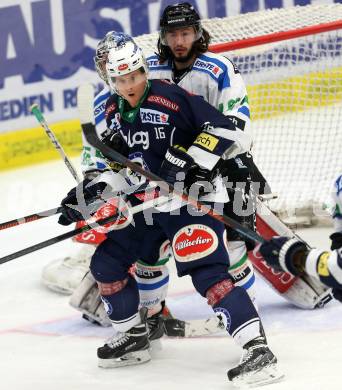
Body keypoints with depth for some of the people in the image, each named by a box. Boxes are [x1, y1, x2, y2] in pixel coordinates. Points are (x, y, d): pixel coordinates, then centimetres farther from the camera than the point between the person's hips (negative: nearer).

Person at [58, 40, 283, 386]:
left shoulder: (172, 98, -18)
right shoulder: (114, 111, 7)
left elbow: (228, 131, -21)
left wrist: (191, 158, -29)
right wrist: (87, 194, 10)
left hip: (192, 197, -9)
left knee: (206, 271, -23)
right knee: (106, 263, 11)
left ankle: (258, 349, -27)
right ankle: (133, 337, 29)